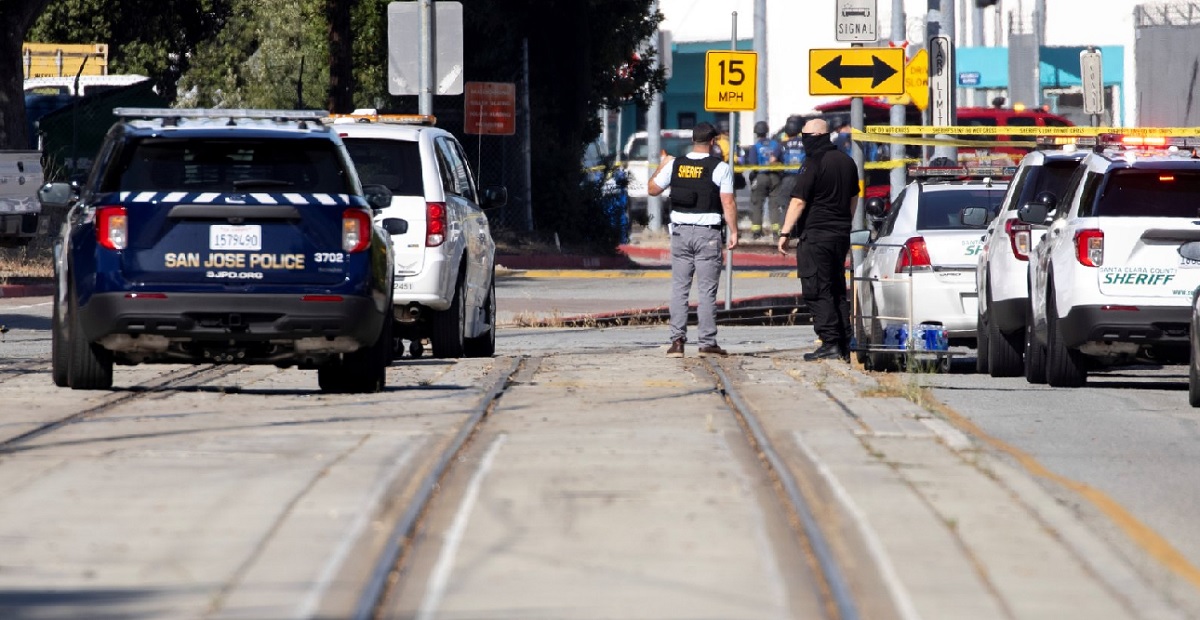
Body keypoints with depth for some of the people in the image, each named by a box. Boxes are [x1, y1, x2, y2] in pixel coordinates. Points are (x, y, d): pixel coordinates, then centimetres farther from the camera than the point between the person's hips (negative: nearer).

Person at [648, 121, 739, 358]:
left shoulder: (674, 165, 3)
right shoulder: (720, 168, -7)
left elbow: (652, 189, 12)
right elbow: (728, 203, -10)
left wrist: (661, 168, 28)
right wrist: (733, 232, -3)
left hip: (680, 232, 3)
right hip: (708, 233, -3)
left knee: (679, 288, 8)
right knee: (707, 290, 0)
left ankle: (677, 340, 1)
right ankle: (707, 342, -1)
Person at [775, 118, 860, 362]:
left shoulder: (814, 163, -14)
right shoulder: (846, 162, 13)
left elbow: (798, 201, -17)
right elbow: (852, 199, 22)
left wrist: (785, 233, -13)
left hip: (816, 235, -8)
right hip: (841, 235, 8)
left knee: (817, 291, -6)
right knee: (837, 290, 13)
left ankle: (830, 342, -13)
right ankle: (844, 346, 12)